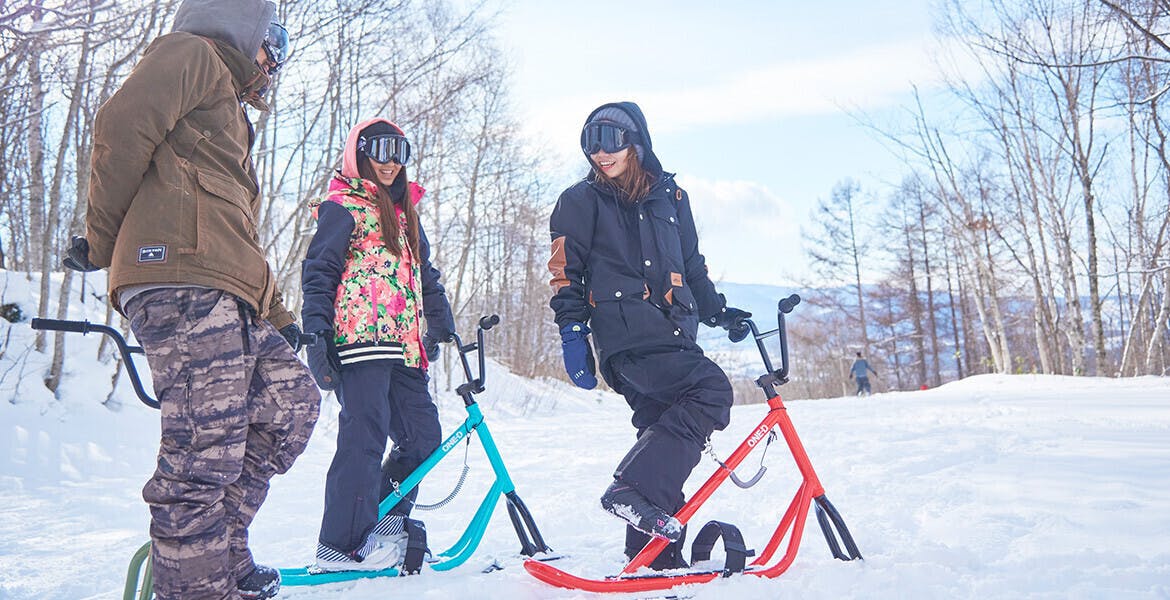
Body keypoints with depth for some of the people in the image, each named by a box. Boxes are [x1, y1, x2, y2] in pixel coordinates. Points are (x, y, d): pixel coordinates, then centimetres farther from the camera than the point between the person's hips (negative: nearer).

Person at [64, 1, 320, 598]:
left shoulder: (228, 113, 36)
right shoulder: (190, 53, 9)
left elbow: (242, 234, 34)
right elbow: (121, 125, -9)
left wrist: (278, 315, 30)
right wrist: (101, 241, -4)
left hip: (229, 298, 10)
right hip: (184, 284, -10)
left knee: (293, 402, 9)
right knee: (206, 453, -13)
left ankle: (222, 550, 14)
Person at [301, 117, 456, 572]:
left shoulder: (405, 213, 25)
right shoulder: (343, 207, 2)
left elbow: (425, 276, 29)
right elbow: (318, 272, -4)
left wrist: (443, 327, 24)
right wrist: (316, 334, -13)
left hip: (403, 346, 8)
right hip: (361, 338, -8)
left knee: (424, 435, 4)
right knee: (365, 436, -11)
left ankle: (386, 522, 18)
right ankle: (343, 544, -2)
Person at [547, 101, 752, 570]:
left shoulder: (669, 196, 18)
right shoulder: (582, 201, 6)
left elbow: (691, 264, 27)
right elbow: (565, 272, 2)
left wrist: (717, 311, 22)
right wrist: (572, 332, -7)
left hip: (674, 336, 6)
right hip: (627, 338, -6)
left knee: (664, 443, 6)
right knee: (710, 389, -26)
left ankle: (655, 558, 15)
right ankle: (631, 490, -25)